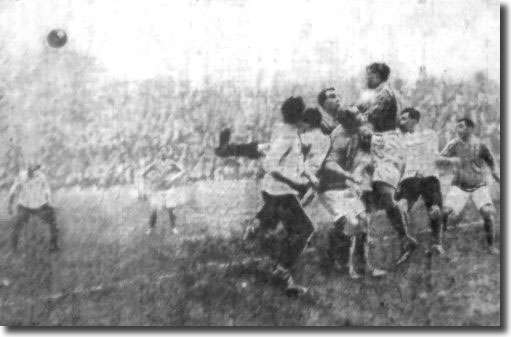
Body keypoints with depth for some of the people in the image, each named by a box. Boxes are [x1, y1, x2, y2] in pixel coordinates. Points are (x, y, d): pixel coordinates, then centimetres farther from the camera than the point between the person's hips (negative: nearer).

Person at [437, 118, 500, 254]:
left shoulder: (479, 145, -7)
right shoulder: (454, 144, -5)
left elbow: (490, 161, 11)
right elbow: (439, 159, -13)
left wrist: (495, 173, 0)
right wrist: (450, 160, -31)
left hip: (479, 186, -1)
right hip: (460, 186, 1)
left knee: (488, 213, -16)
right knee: (445, 212, -12)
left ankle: (491, 246, 3)